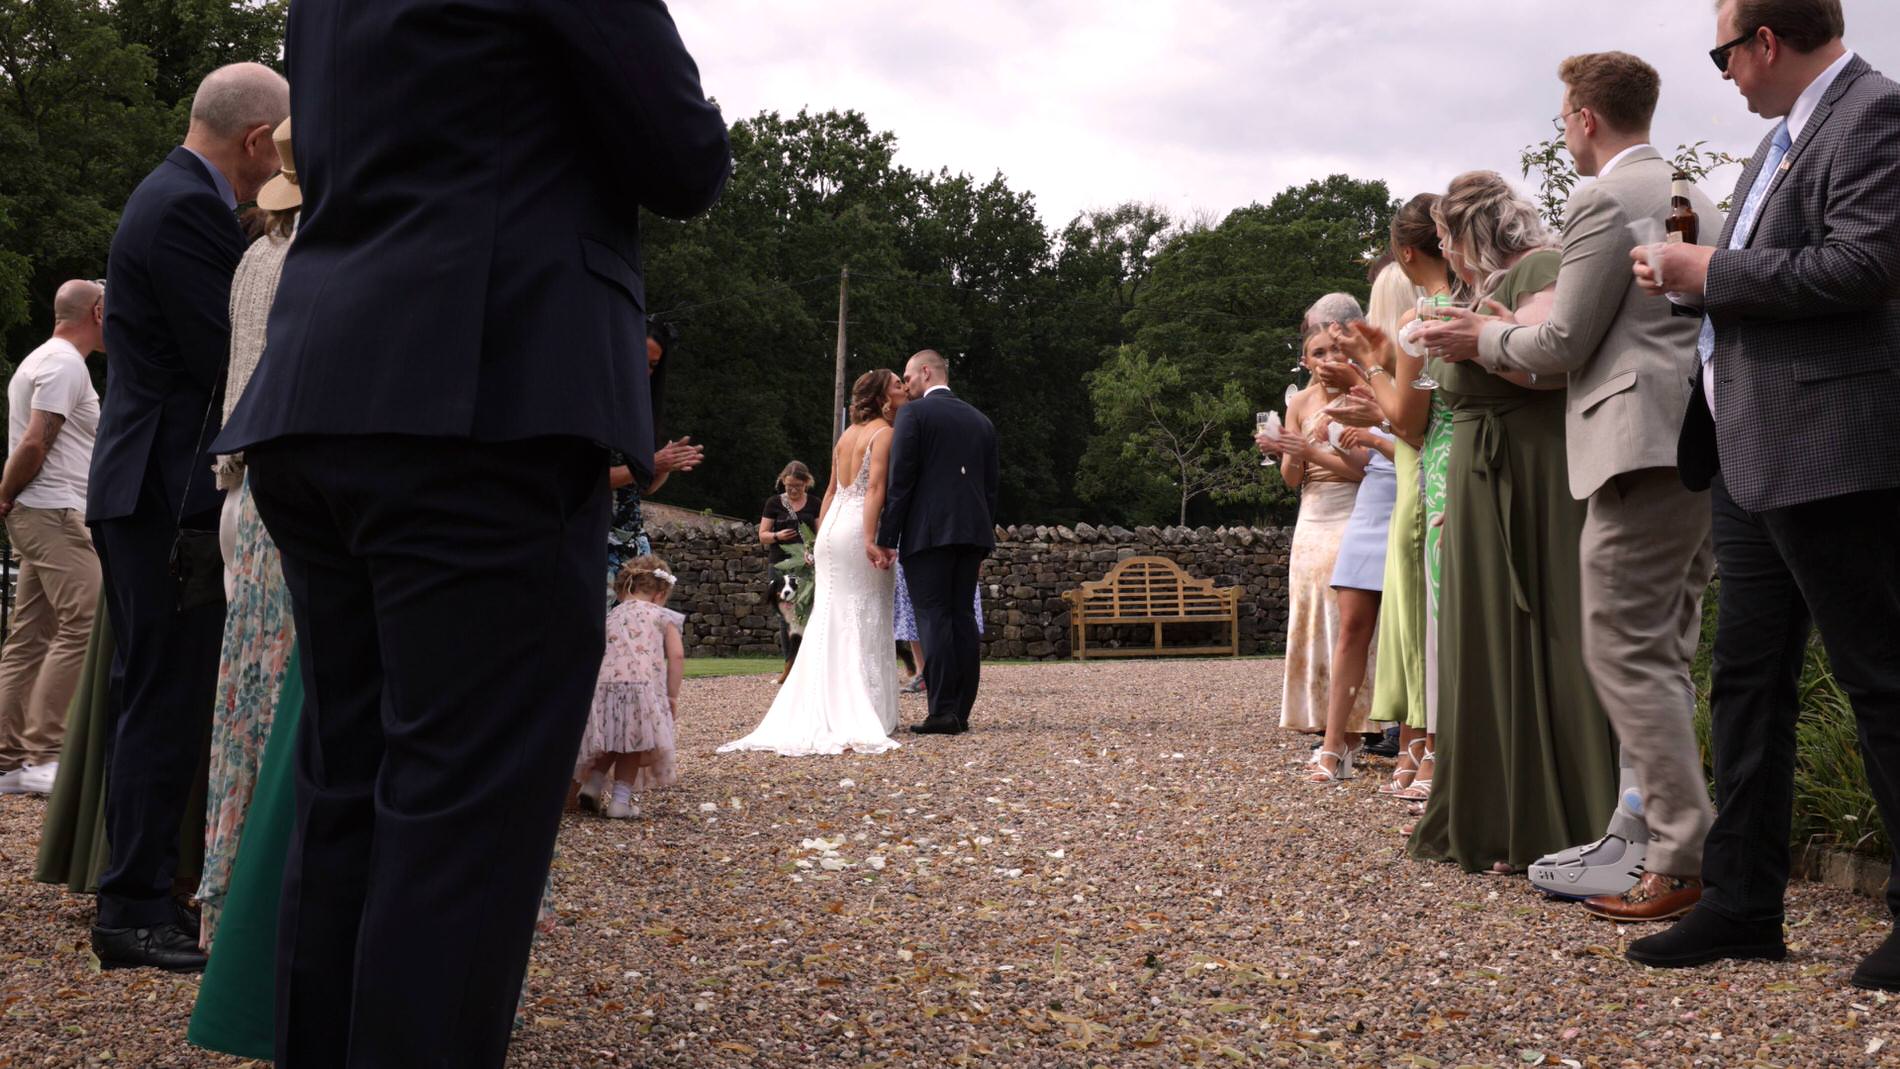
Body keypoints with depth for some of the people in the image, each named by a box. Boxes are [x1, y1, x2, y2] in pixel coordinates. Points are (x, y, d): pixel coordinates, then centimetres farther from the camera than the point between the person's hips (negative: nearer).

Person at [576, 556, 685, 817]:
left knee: (612, 742, 23)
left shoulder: (610, 616, 25)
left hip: (602, 685, 3)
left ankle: (592, 782, 8)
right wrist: (673, 695, 6)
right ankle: (621, 799, 5)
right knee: (632, 746, 11)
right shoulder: (663, 616, 13)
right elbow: (677, 655, 3)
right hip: (641, 686, -3)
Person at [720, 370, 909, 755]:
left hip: (832, 527, 7)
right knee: (863, 622, -4)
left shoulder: (848, 433, 17)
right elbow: (875, 487, -17)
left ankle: (820, 712, 7)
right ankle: (861, 713, -5)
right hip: (858, 527, -7)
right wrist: (871, 538, -22)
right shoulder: (885, 433, -6)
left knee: (829, 620, 8)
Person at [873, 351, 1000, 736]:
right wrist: (984, 541, 20)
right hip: (971, 531, 6)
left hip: (928, 531, -6)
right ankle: (961, 711, 7)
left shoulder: (914, 414, -2)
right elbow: (990, 487, 17)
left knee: (934, 617, -7)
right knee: (962, 617, 8)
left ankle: (942, 712, -11)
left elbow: (900, 480, -9)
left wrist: (886, 539, -7)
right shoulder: (980, 420, 17)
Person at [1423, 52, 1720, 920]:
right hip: (1704, 452, 10)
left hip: (1646, 450, -10)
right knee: (1662, 655, 12)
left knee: (1625, 653, -7)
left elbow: (1565, 343, -8)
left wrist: (1484, 341, 10)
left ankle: (1684, 861, -7)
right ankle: (1644, 836, 15)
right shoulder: (1697, 201, 20)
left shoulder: (1603, 200, -8)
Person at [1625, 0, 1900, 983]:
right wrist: (1689, 275, 5)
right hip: (1751, 456, 10)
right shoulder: (1787, 133, 17)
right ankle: (1742, 901, 20)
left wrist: (1712, 271, -13)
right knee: (1747, 679, 11)